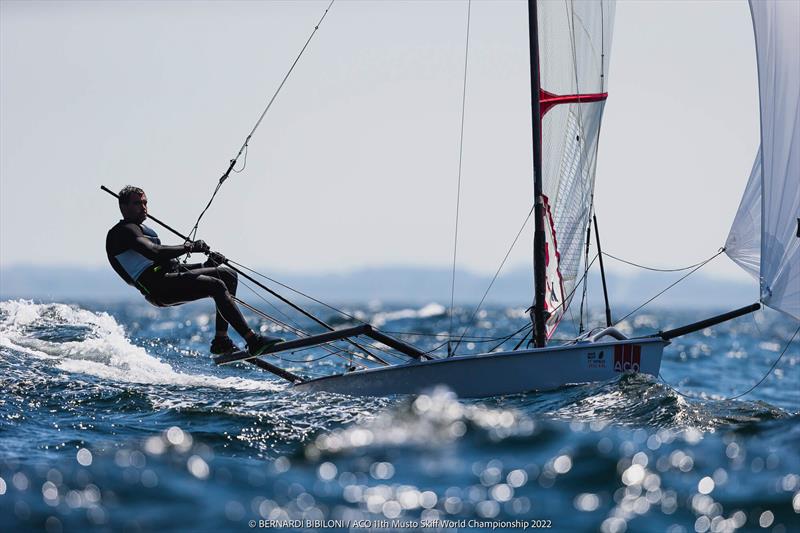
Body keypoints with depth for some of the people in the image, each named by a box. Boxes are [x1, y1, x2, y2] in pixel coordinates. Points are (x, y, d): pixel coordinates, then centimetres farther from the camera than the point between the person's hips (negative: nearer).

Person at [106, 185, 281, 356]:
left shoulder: (144, 230, 30)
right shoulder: (123, 231, -4)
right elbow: (153, 252, -23)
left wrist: (207, 265, 14)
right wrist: (188, 247, -15)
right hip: (158, 287, -10)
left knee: (228, 275, 7)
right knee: (216, 286, -24)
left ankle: (221, 340, -1)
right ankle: (253, 340, -30)